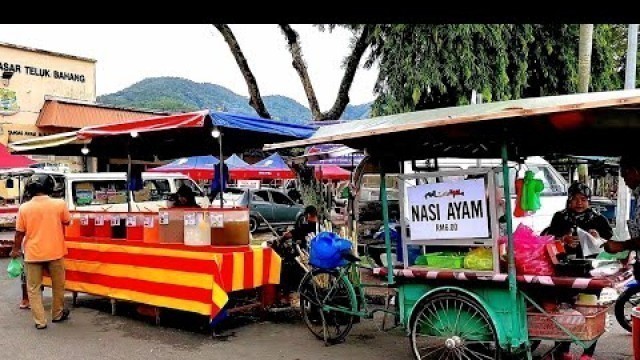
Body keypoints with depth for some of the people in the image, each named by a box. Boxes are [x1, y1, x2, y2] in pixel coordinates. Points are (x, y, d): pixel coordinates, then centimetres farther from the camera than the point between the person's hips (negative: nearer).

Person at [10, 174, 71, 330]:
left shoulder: (24, 208, -7)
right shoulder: (59, 204, -10)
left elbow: (19, 232, 0)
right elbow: (67, 221, 7)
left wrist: (15, 250, 14)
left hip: (33, 254, 0)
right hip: (55, 252, 0)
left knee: (34, 289, 10)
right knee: (58, 285, 17)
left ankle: (40, 321, 9)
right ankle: (58, 314, 29)